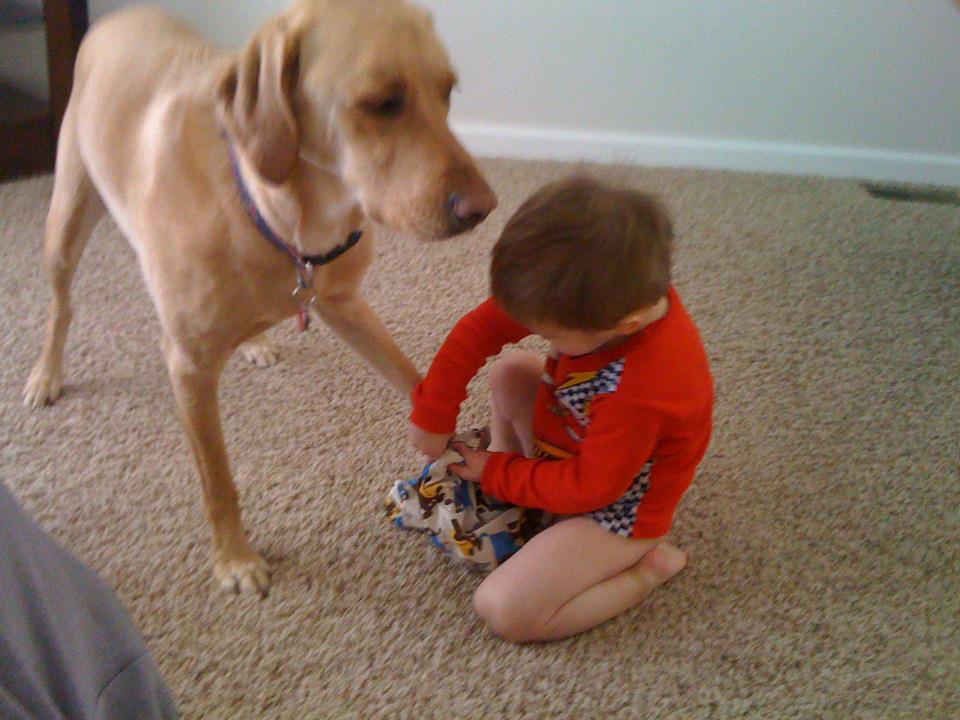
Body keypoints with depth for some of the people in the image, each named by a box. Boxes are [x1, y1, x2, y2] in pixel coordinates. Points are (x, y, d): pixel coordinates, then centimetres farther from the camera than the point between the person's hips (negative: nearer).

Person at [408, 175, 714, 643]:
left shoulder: (645, 391, -42)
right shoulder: (607, 295, -22)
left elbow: (591, 487, -26)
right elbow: (481, 327, -13)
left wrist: (498, 474, -15)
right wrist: (432, 415, -12)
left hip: (616, 507, -8)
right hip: (580, 451, 8)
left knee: (503, 611, -16)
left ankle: (647, 566, -2)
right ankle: (509, 489, 14)